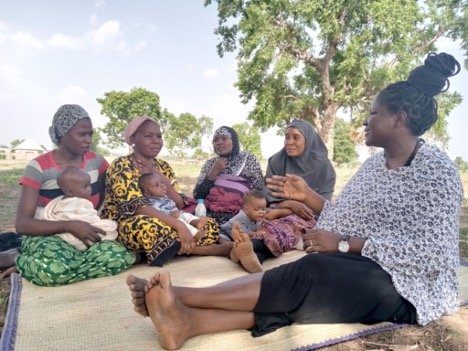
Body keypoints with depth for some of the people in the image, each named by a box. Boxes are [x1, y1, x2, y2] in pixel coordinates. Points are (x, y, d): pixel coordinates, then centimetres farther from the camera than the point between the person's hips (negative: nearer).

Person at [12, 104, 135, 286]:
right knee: (53, 267, -41)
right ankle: (20, 259, -4)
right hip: (45, 236, -4)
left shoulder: (96, 162, 2)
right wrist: (70, 225, -29)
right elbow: (22, 224, -16)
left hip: (86, 235, 5)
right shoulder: (38, 167, -9)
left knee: (121, 256, -29)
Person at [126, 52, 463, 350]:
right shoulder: (373, 164, 13)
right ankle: (189, 321, -41)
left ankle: (182, 295, -32)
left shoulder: (437, 170, -11)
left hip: (408, 283, -6)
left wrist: (343, 244, -21)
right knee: (289, 296, -23)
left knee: (309, 275, -30)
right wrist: (308, 196, 2)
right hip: (359, 269, 6)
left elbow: (430, 251, -19)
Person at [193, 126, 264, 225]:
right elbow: (197, 196, 8)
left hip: (236, 216, -3)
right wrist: (213, 173, -1)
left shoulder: (248, 160, 8)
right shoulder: (210, 164, 16)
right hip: (209, 214, 4)